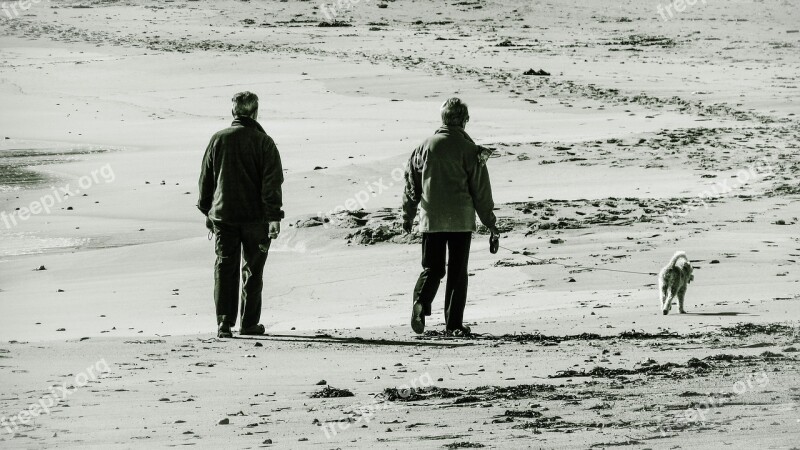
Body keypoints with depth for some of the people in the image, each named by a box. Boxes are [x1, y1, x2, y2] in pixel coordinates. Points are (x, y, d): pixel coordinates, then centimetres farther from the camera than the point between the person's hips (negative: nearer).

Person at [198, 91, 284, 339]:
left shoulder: (219, 139, 2)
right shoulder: (263, 142, -6)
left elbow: (205, 178, 9)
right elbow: (272, 182, -11)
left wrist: (207, 211, 18)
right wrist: (274, 217, -10)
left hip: (223, 214, 2)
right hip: (255, 216, -2)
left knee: (225, 268, 3)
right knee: (253, 270, 10)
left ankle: (224, 322, -9)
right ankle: (249, 322, 15)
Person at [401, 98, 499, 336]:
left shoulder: (426, 146, 3)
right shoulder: (469, 149, -6)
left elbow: (412, 184, 8)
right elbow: (481, 189, -3)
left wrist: (407, 216, 18)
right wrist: (489, 221, 7)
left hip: (430, 219, 2)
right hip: (461, 219, -2)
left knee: (432, 268, 10)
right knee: (458, 272, 6)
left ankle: (421, 302, -18)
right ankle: (454, 323, 5)